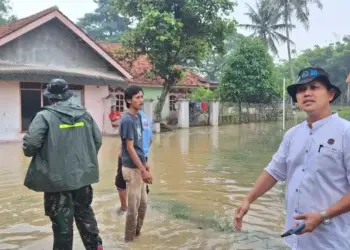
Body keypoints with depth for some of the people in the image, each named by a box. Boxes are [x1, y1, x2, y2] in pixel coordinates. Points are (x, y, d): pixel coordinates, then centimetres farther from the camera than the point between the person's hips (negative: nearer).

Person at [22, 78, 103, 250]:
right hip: (83, 176, 5)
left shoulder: (45, 116, -12)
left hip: (57, 179, -5)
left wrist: (29, 152, 4)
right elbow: (98, 140, 7)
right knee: (85, 214, 22)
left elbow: (30, 143, -20)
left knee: (62, 221, 9)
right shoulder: (84, 114, 4)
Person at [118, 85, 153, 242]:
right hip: (132, 168, -9)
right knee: (133, 206, 3)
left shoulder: (137, 117, 9)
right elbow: (130, 147, -19)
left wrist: (145, 163, 18)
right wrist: (143, 170, -19)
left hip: (139, 166, 9)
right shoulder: (127, 120, -18)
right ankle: (129, 238, 18)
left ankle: (137, 233, 33)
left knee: (143, 203, 18)